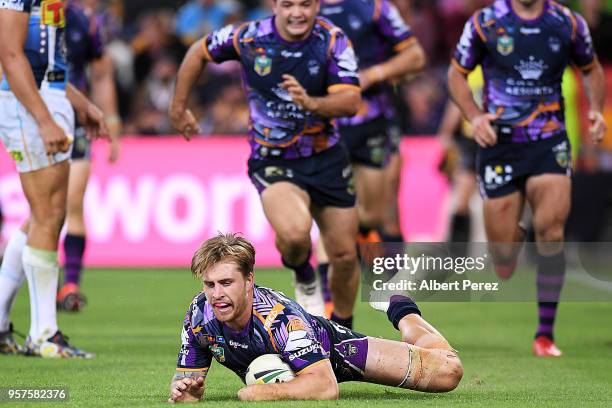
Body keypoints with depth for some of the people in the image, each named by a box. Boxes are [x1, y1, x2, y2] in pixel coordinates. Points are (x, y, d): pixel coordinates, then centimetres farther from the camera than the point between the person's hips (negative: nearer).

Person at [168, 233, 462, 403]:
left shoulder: (279, 316, -45)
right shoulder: (200, 315, -31)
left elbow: (326, 386, -48)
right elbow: (189, 379, -18)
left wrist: (264, 393, -52)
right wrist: (183, 391, -41)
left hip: (333, 348, -5)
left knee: (447, 372, -7)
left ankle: (405, 317, 25)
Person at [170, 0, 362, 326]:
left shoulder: (334, 41, -11)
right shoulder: (249, 38, -11)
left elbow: (351, 102, -20)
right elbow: (199, 52, 7)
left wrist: (311, 103, -39)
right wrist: (178, 107, 13)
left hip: (326, 158, 2)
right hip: (272, 161, -2)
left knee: (344, 256, 7)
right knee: (294, 233, -31)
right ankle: (304, 278, 6)